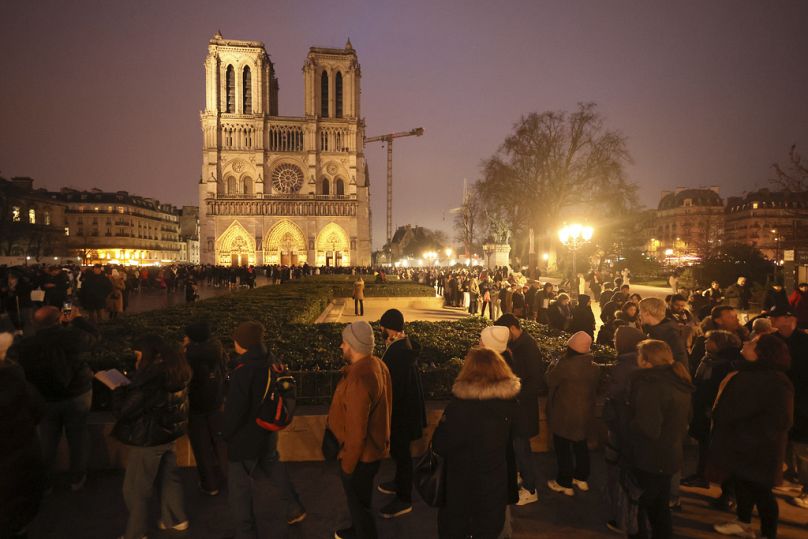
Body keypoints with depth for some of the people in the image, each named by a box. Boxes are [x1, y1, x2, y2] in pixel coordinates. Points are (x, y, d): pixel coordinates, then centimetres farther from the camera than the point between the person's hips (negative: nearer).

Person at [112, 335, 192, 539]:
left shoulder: (151, 376, -26)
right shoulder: (176, 369, 0)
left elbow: (126, 410, -19)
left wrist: (120, 390, -1)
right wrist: (129, 389, 8)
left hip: (148, 438, -8)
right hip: (170, 432, 8)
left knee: (136, 489, 10)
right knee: (169, 476, 23)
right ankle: (176, 518, 36)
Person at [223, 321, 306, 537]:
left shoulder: (243, 371, -28)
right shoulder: (271, 362, -4)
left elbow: (234, 408, -23)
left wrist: (225, 433, -5)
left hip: (245, 438, -8)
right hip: (268, 433, 8)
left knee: (239, 487, 10)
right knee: (274, 469, 26)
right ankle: (294, 509, 41)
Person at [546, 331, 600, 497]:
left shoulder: (565, 365, -27)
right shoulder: (594, 368, -6)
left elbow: (550, 381, -13)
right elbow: (594, 388, 8)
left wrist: (559, 361, -5)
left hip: (564, 413, -6)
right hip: (585, 412, 6)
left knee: (563, 448, 9)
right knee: (580, 444, 23)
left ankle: (565, 483, 20)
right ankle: (582, 478, 36)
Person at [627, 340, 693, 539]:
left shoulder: (650, 386, -28)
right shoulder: (678, 382, 1)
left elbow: (648, 428, -30)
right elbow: (684, 419, 14)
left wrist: (628, 424, -13)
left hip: (650, 459, -8)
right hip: (669, 455, 8)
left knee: (638, 507, 10)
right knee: (661, 505, 24)